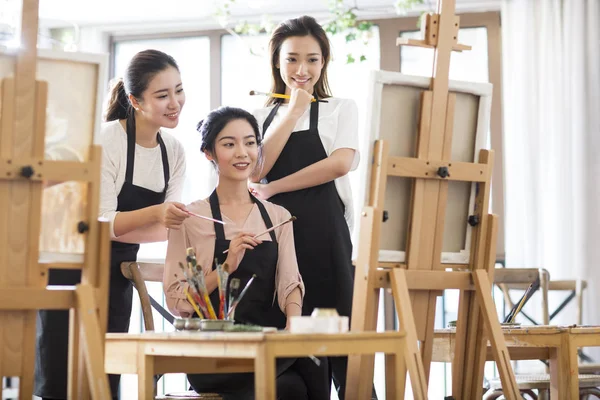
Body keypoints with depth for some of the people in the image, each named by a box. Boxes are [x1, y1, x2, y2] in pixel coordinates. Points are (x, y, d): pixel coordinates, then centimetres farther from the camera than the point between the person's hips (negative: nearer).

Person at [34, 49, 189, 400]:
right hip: (71, 269, -6)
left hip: (117, 275, 6)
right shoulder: (106, 140, -17)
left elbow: (166, 227, 1)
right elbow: (98, 223, -21)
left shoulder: (174, 151, 3)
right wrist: (156, 214, -34)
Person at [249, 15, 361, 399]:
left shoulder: (341, 108, 10)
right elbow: (256, 171, -1)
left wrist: (274, 188, -9)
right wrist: (293, 110, -1)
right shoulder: (261, 115, 16)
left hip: (324, 235, -2)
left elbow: (340, 163, -8)